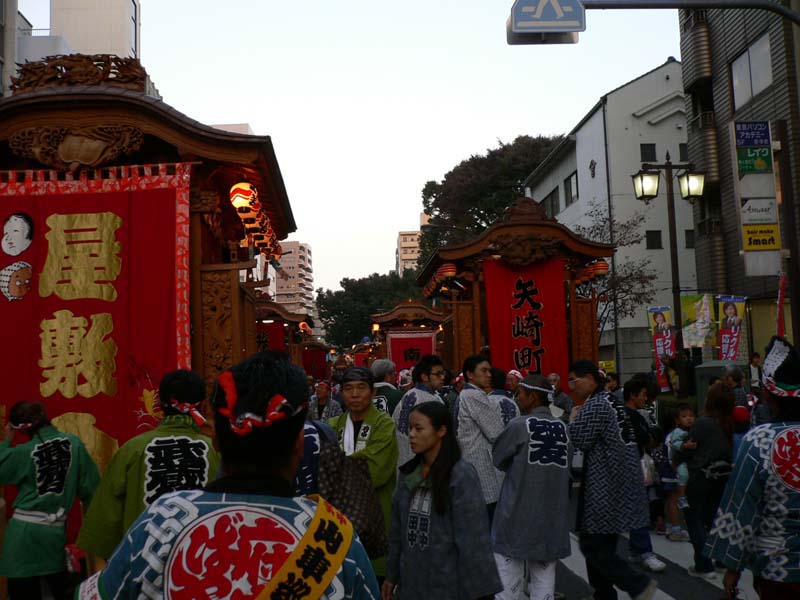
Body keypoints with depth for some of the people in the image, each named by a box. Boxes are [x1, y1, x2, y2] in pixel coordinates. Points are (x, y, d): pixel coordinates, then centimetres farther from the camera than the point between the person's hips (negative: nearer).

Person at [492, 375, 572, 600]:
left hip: (519, 512, -4)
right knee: (544, 574, 10)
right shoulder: (563, 428, 3)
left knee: (508, 577, 6)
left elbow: (498, 458, 2)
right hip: (552, 513, 5)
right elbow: (566, 465, 10)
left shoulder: (520, 425, -11)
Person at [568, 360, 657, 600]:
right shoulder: (612, 401, 14)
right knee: (603, 545, 15)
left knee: (592, 546, -5)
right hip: (616, 482, 10)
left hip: (605, 485, -10)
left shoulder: (595, 405, -16)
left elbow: (580, 441, -17)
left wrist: (574, 419, -2)